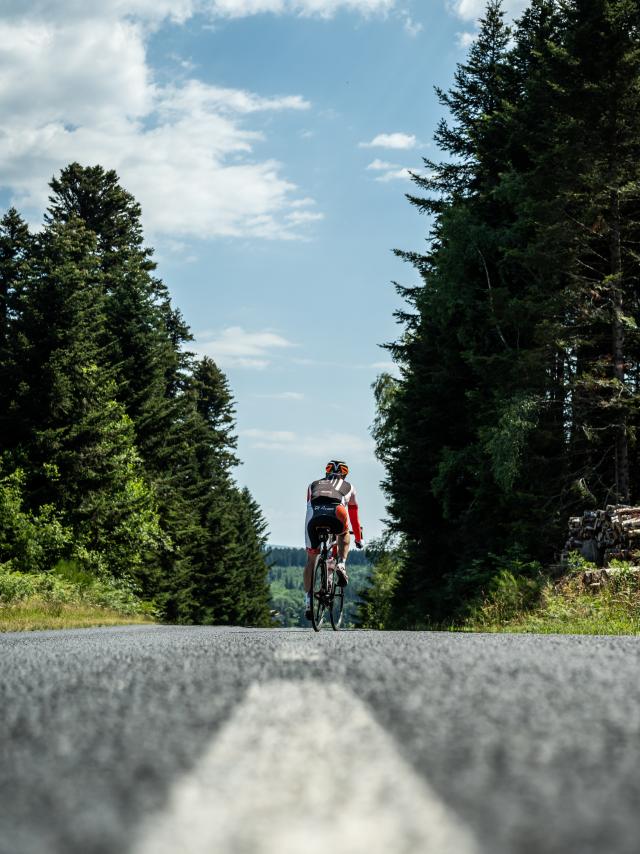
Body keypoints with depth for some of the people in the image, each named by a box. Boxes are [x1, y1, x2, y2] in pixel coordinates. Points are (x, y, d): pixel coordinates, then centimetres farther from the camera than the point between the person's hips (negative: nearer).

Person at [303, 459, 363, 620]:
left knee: (311, 559, 16)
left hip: (314, 517, 1)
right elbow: (354, 516, 44)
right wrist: (359, 539, 58)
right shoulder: (348, 487, 36)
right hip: (336, 514, -1)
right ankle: (341, 565, 11)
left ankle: (308, 601, 11)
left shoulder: (314, 485, 39)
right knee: (344, 535, 35)